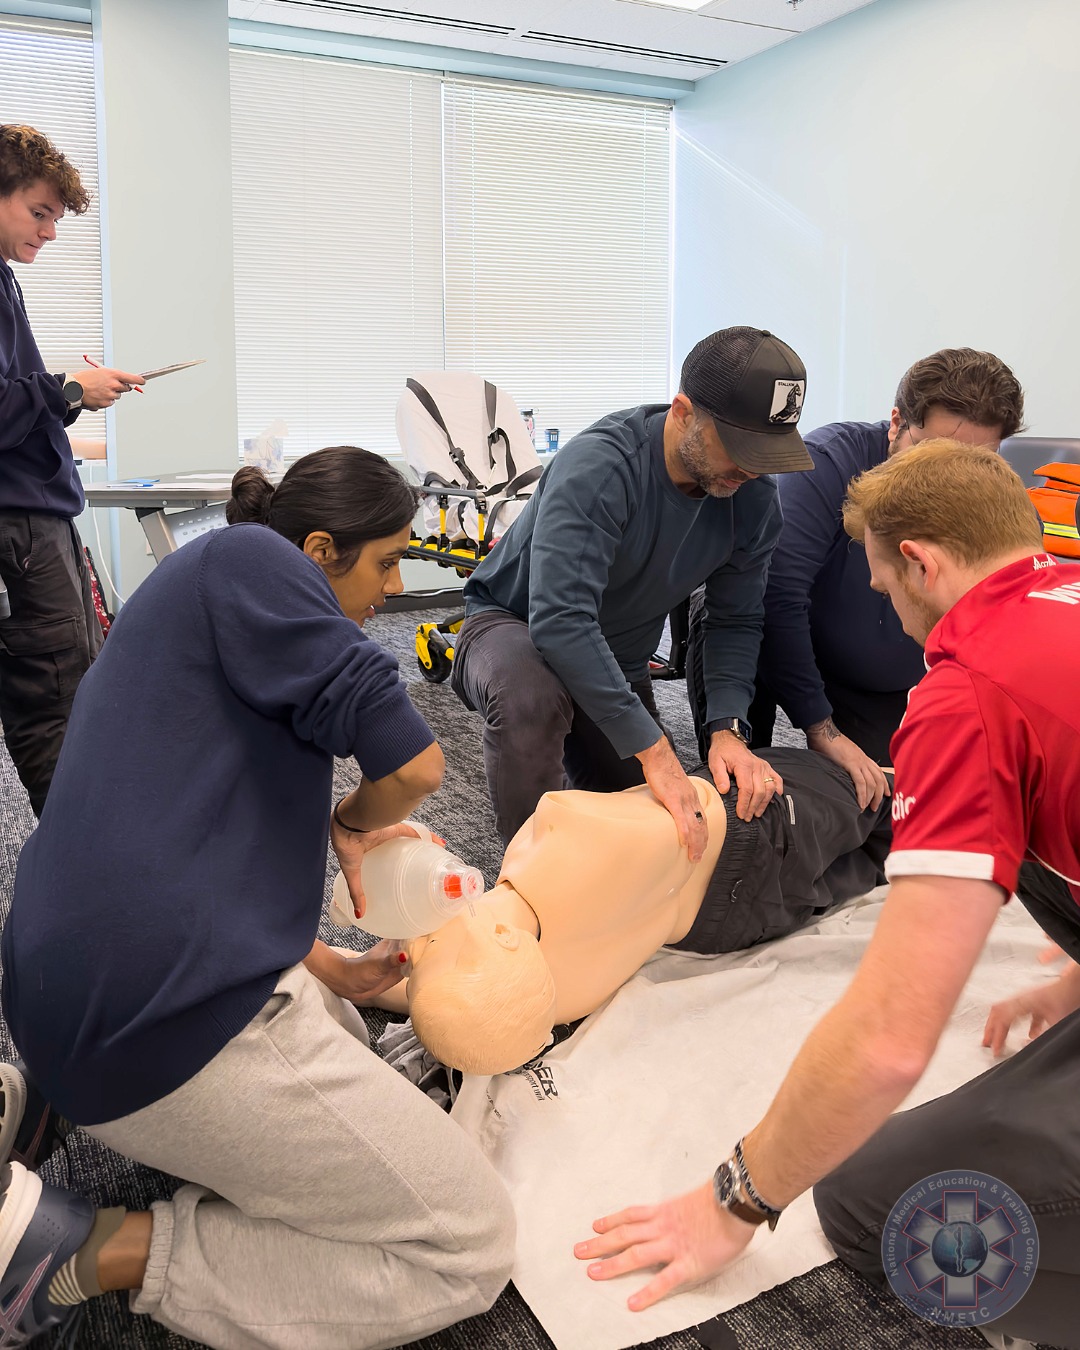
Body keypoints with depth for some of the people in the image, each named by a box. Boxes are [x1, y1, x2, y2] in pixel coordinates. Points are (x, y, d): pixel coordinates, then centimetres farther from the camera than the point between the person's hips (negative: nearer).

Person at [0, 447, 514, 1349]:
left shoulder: (188, 600, 22)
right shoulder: (248, 557, -7)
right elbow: (413, 763, -15)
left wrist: (335, 972, 20)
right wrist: (355, 824, 7)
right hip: (177, 1005, -10)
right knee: (471, 1247, 1)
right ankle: (99, 1254, -4)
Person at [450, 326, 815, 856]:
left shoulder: (753, 498, -14)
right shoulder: (598, 466, -34)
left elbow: (735, 623, -7)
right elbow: (560, 621, -43)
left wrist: (728, 729, -25)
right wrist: (653, 749, -45)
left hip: (616, 664, 6)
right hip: (514, 628, -5)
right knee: (531, 697, -41)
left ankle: (576, 761, 37)